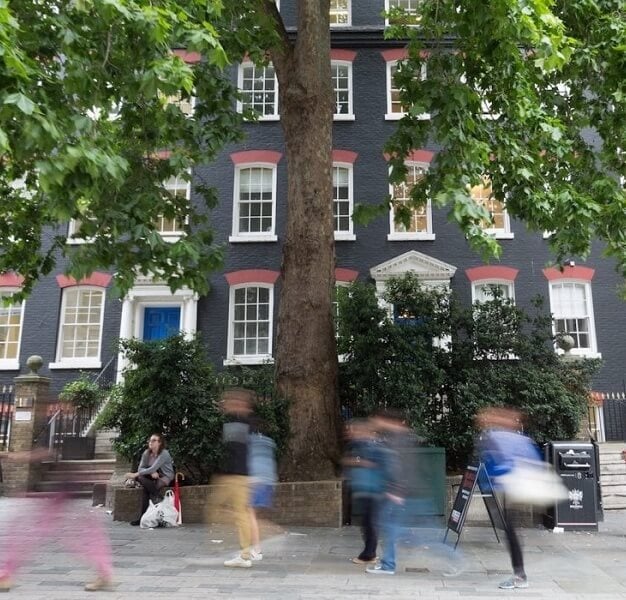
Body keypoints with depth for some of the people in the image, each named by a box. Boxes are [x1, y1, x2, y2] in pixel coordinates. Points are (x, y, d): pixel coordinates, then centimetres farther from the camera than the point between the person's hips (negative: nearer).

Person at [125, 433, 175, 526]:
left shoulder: (164, 453, -19)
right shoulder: (146, 453, 0)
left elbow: (153, 469, -27)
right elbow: (140, 468, -6)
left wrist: (135, 475, -29)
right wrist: (151, 473, -25)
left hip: (165, 478, -6)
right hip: (153, 478, 6)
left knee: (146, 489, -31)